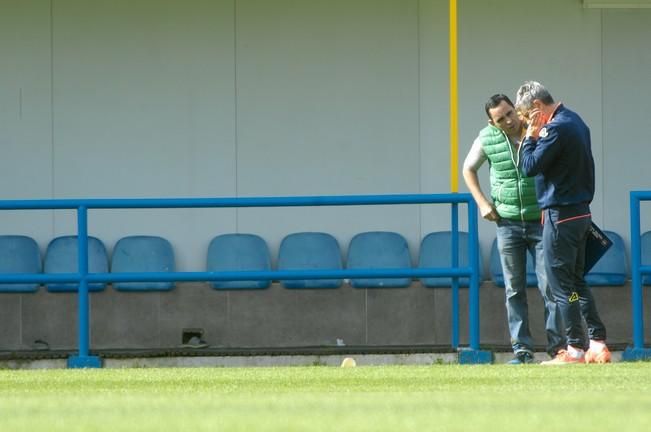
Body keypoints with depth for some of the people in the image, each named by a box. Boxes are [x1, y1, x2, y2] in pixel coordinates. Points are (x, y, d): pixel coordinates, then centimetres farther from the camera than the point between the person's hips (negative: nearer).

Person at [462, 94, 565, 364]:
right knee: (514, 290, 3)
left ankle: (557, 346, 0)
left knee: (549, 286, -5)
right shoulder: (487, 139, -2)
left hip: (541, 221, -2)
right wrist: (482, 203, 5)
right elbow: (468, 169, 14)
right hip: (507, 223, 2)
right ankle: (522, 349, 7)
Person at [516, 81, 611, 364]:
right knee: (576, 280, 15)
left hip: (561, 216, -10)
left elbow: (530, 167, -17)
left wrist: (531, 135, -9)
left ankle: (576, 350, -4)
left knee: (561, 283, -4)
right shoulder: (575, 121, 13)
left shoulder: (556, 128, -19)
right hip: (581, 211, 10)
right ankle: (598, 344, 11)